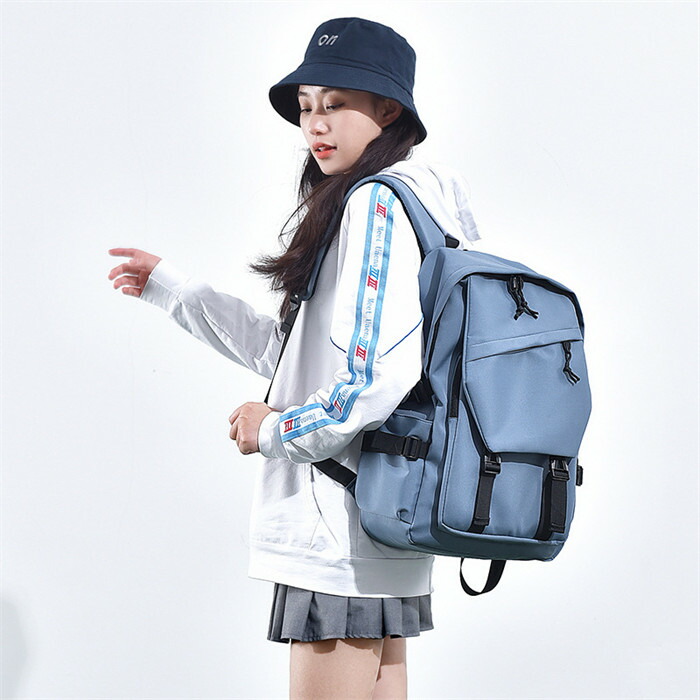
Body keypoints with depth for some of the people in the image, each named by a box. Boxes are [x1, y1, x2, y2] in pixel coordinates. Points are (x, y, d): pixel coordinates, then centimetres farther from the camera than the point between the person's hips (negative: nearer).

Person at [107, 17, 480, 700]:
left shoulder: (378, 203, -13)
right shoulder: (412, 201, 19)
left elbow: (381, 379, -24)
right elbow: (293, 353, 24)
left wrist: (277, 429, -9)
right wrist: (172, 288, 23)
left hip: (342, 531, -10)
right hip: (382, 525, 10)